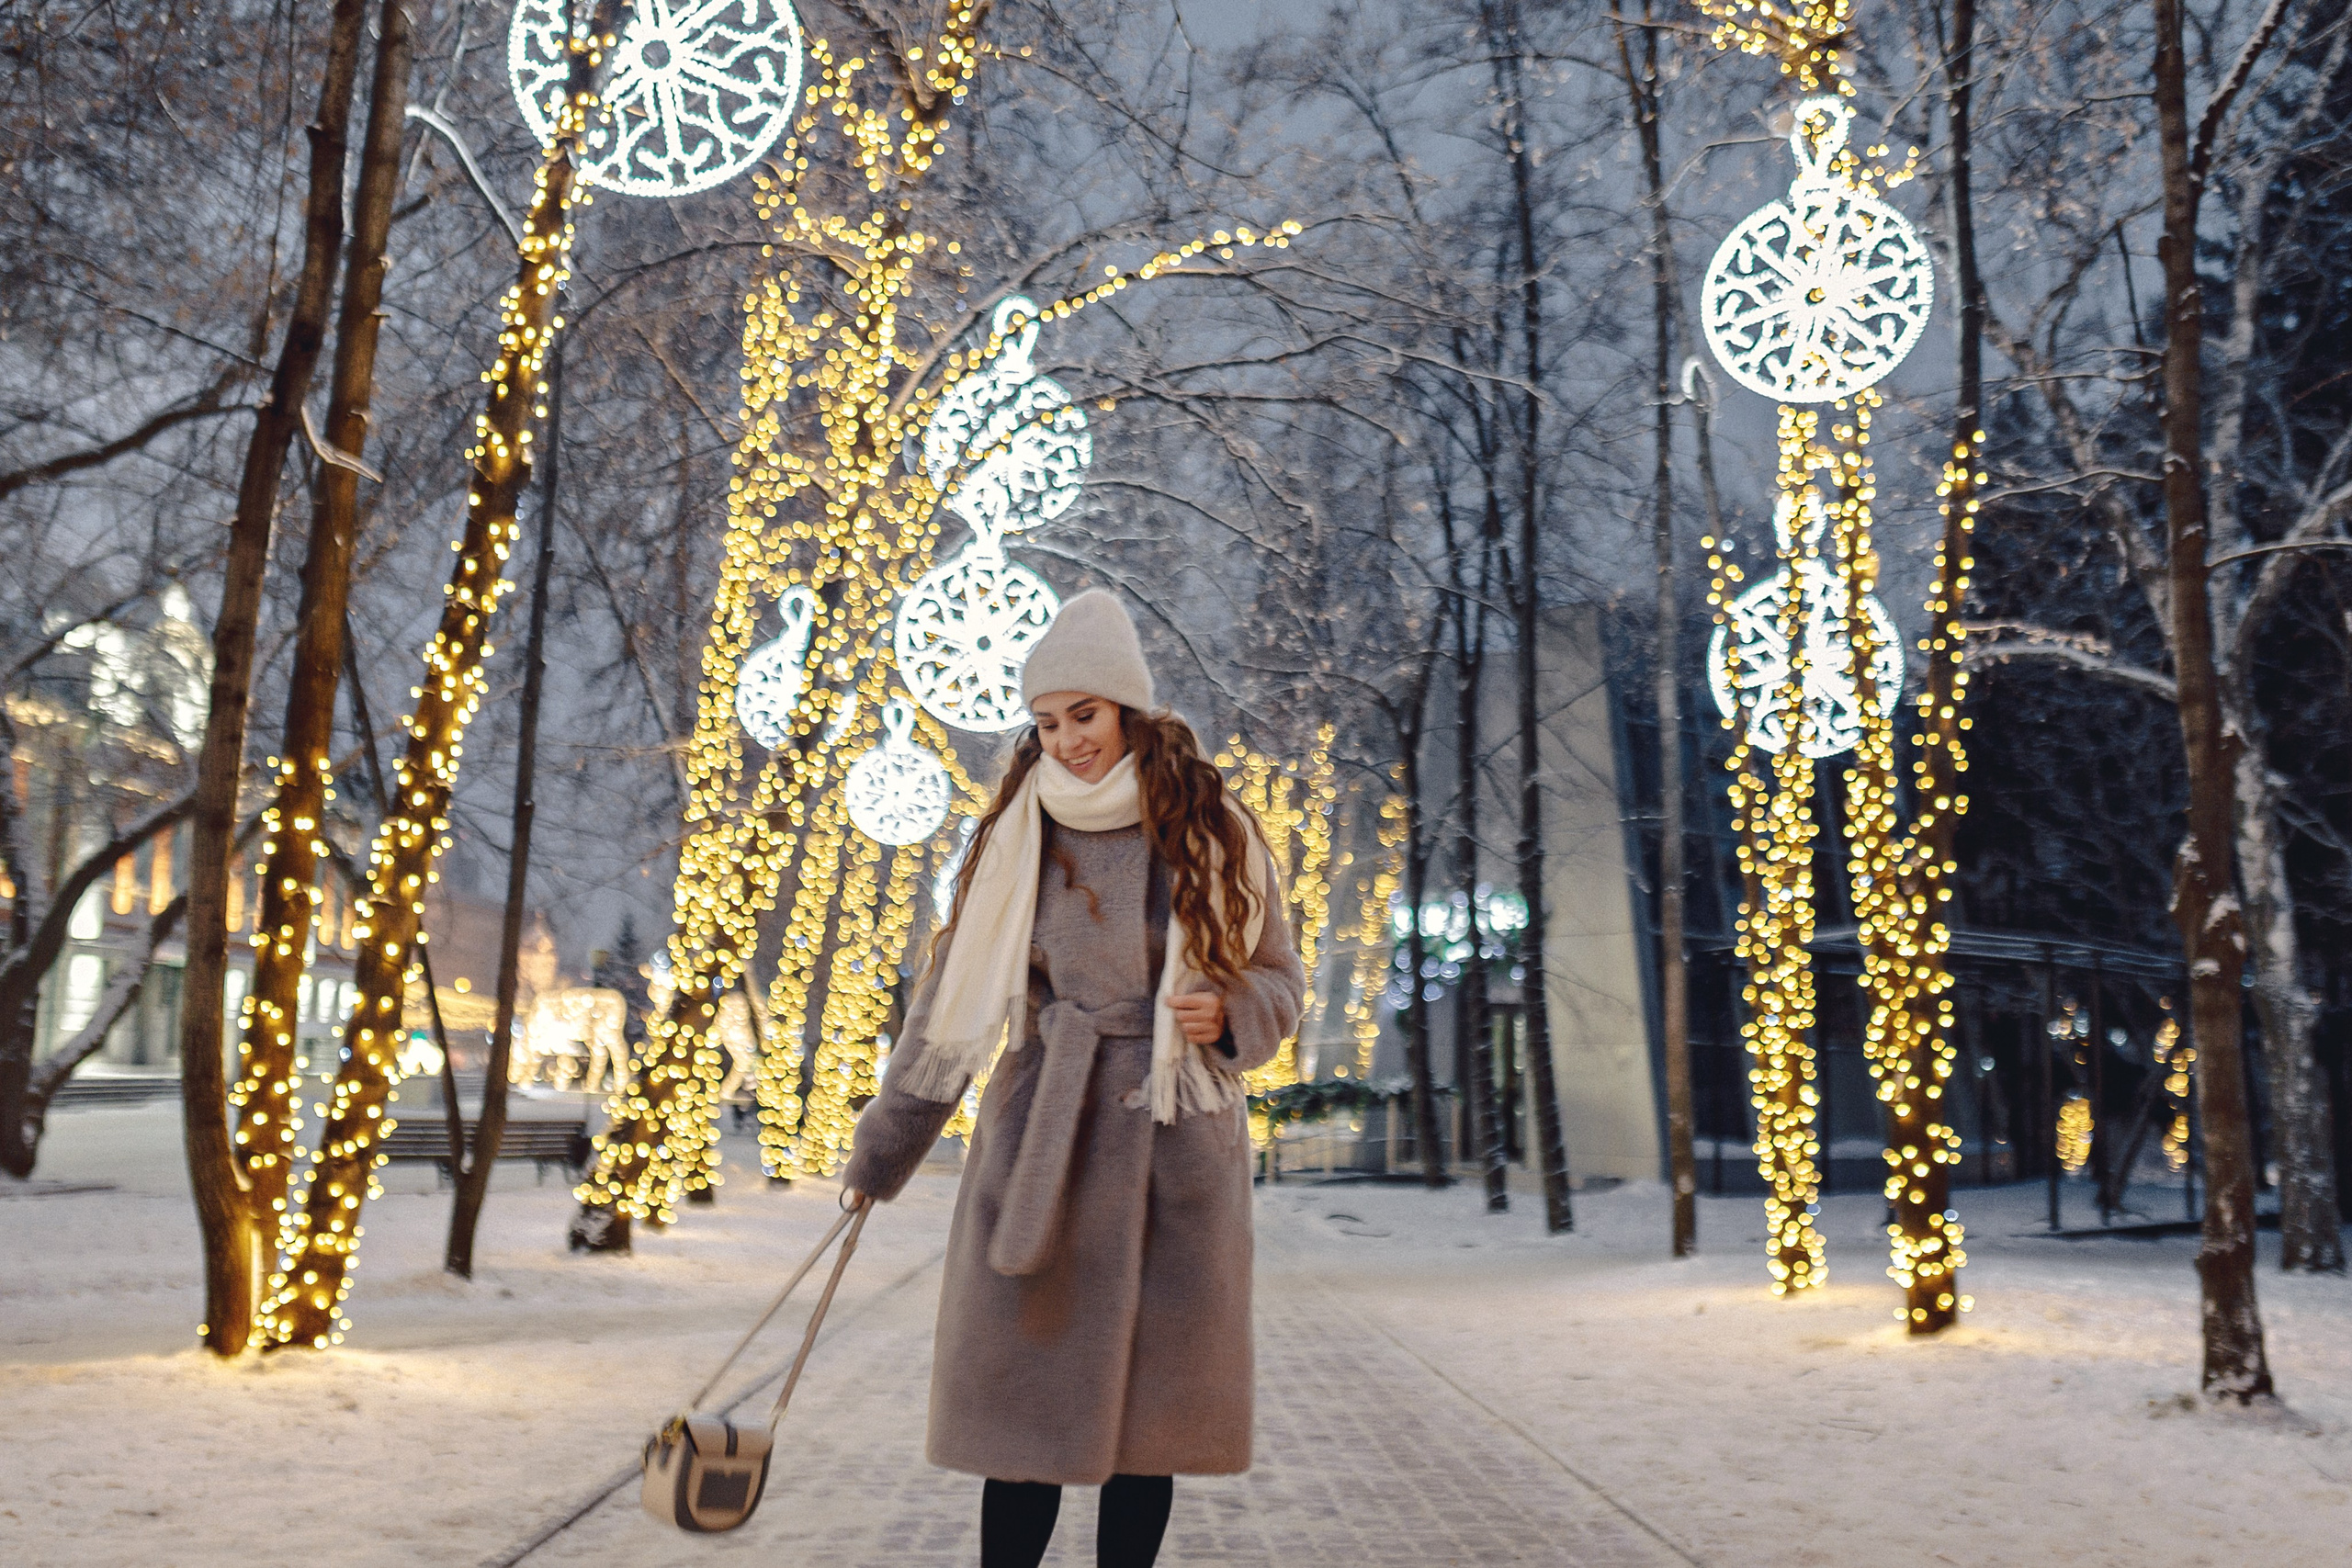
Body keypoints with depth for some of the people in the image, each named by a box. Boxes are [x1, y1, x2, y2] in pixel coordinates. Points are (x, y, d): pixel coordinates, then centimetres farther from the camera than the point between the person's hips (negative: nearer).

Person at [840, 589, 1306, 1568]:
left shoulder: (1213, 833, 3)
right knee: (1025, 1405, 0)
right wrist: (880, 1150, 9)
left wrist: (1226, 1016, -12)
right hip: (1039, 1145, 0)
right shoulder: (1014, 838, 5)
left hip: (1171, 1150, 0)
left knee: (1148, 1406, 4)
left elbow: (1279, 981, 11)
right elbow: (954, 1001, 8)